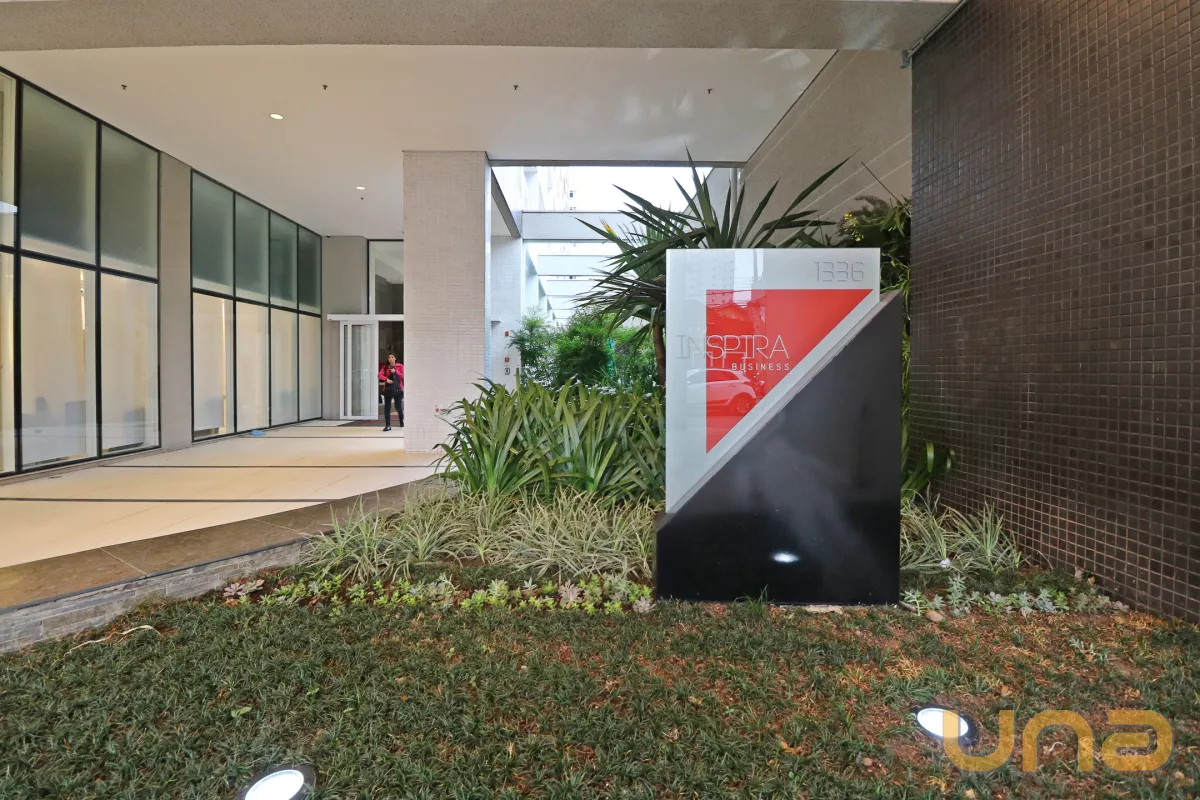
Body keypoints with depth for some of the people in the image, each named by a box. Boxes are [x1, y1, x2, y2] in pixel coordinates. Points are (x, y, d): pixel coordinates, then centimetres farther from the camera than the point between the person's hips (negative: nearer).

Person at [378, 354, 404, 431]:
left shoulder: (400, 366, 4)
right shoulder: (385, 367, 8)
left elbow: (403, 376, -4)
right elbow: (380, 375, -6)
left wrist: (395, 372, -15)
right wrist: (386, 379, -23)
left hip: (398, 389, -1)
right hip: (388, 389, 2)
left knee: (398, 407, 2)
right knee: (387, 407, -5)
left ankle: (402, 421, 31)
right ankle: (388, 425, -2)